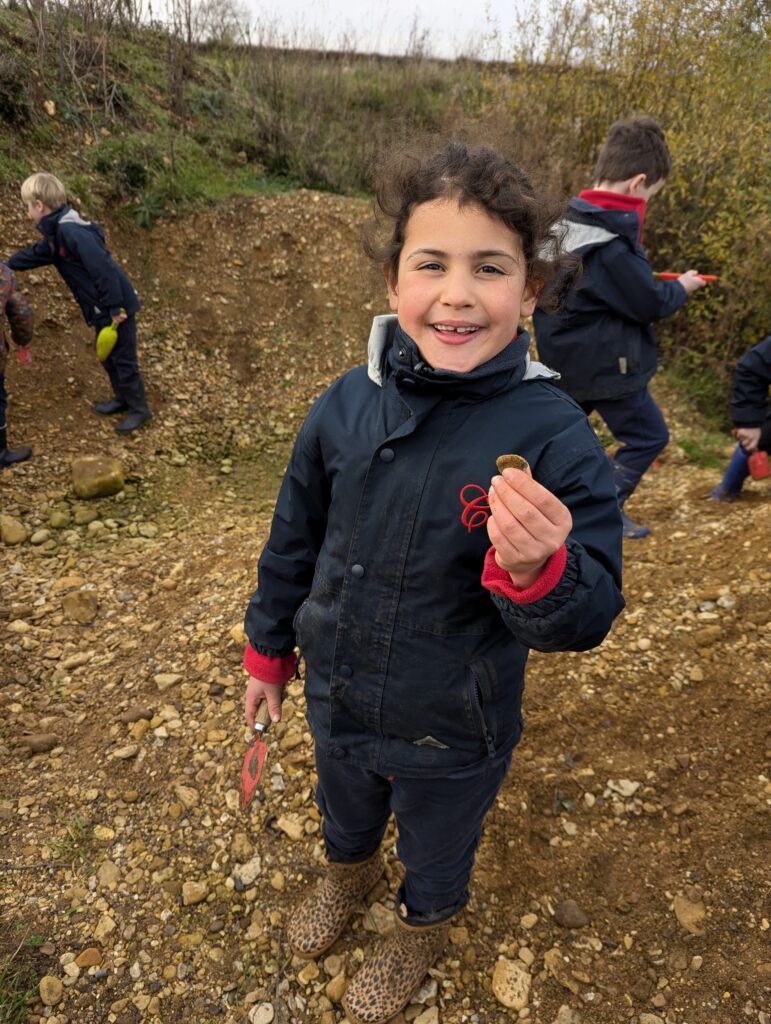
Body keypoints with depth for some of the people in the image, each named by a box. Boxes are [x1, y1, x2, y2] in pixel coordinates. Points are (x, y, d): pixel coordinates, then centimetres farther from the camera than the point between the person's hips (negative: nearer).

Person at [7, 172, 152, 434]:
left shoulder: (72, 232, -22)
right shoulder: (57, 233, 10)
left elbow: (103, 270, -27)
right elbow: (35, 254, 28)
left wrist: (114, 309, -24)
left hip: (117, 308, -10)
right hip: (103, 310, 10)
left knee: (123, 360, 1)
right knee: (108, 357, 20)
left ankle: (139, 410, 13)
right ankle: (122, 399, 36)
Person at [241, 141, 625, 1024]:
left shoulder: (554, 436, -26)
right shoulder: (346, 404, -15)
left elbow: (589, 617, -22)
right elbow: (295, 541, -1)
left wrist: (535, 571, -44)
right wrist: (267, 648, 10)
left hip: (453, 735, -3)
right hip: (338, 700, 4)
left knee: (437, 850, 29)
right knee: (345, 815, 34)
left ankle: (420, 928, 65)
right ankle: (348, 874, 71)